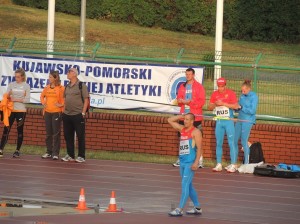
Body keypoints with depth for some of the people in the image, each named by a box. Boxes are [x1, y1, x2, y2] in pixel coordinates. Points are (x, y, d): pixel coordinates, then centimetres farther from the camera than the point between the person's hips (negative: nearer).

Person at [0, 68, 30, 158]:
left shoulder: (26, 86, 1)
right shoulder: (11, 84, 5)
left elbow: (27, 99, -5)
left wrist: (16, 100, -12)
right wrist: (8, 96, -21)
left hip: (21, 111, -1)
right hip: (11, 110, 1)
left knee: (20, 130, 4)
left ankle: (17, 151, 9)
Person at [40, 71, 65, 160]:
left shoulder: (61, 88, -7)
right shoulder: (47, 87, 9)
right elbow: (42, 96, 23)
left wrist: (61, 104, -15)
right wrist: (43, 102, 7)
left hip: (56, 112, -6)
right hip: (47, 112, 6)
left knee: (56, 133, -4)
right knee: (48, 133, 10)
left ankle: (55, 153, -2)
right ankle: (49, 152, 17)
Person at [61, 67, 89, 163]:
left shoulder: (82, 86, -5)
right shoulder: (67, 87, 14)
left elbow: (86, 100, -7)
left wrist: (83, 113, -13)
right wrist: (64, 111, 14)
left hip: (78, 115, -7)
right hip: (67, 115, 7)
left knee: (80, 136, -2)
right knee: (68, 136, 9)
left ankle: (81, 156, 3)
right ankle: (70, 155, 18)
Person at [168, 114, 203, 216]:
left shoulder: (195, 132, -8)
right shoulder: (182, 129, 14)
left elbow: (199, 148, -13)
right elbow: (170, 120, 21)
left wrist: (196, 162, -21)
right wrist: (182, 116, 11)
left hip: (190, 163, -8)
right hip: (182, 162, 8)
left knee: (185, 185, -12)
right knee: (188, 185, 13)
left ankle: (180, 210, -15)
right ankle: (197, 208, 22)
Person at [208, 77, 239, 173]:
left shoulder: (230, 93, -5)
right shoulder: (215, 94, 8)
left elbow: (236, 106, -13)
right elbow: (210, 107, 11)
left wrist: (223, 103, -18)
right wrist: (215, 104, -10)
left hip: (228, 121, -5)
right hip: (219, 121, 5)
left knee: (231, 143, -6)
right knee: (218, 143, 7)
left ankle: (233, 165, -6)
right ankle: (219, 164, 12)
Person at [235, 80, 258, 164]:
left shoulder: (253, 97, -9)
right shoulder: (242, 96, 11)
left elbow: (252, 111, -16)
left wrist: (241, 107, -17)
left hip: (248, 121, -7)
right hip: (240, 120, 7)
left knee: (244, 141, -7)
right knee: (234, 140, 5)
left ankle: (246, 163, 1)